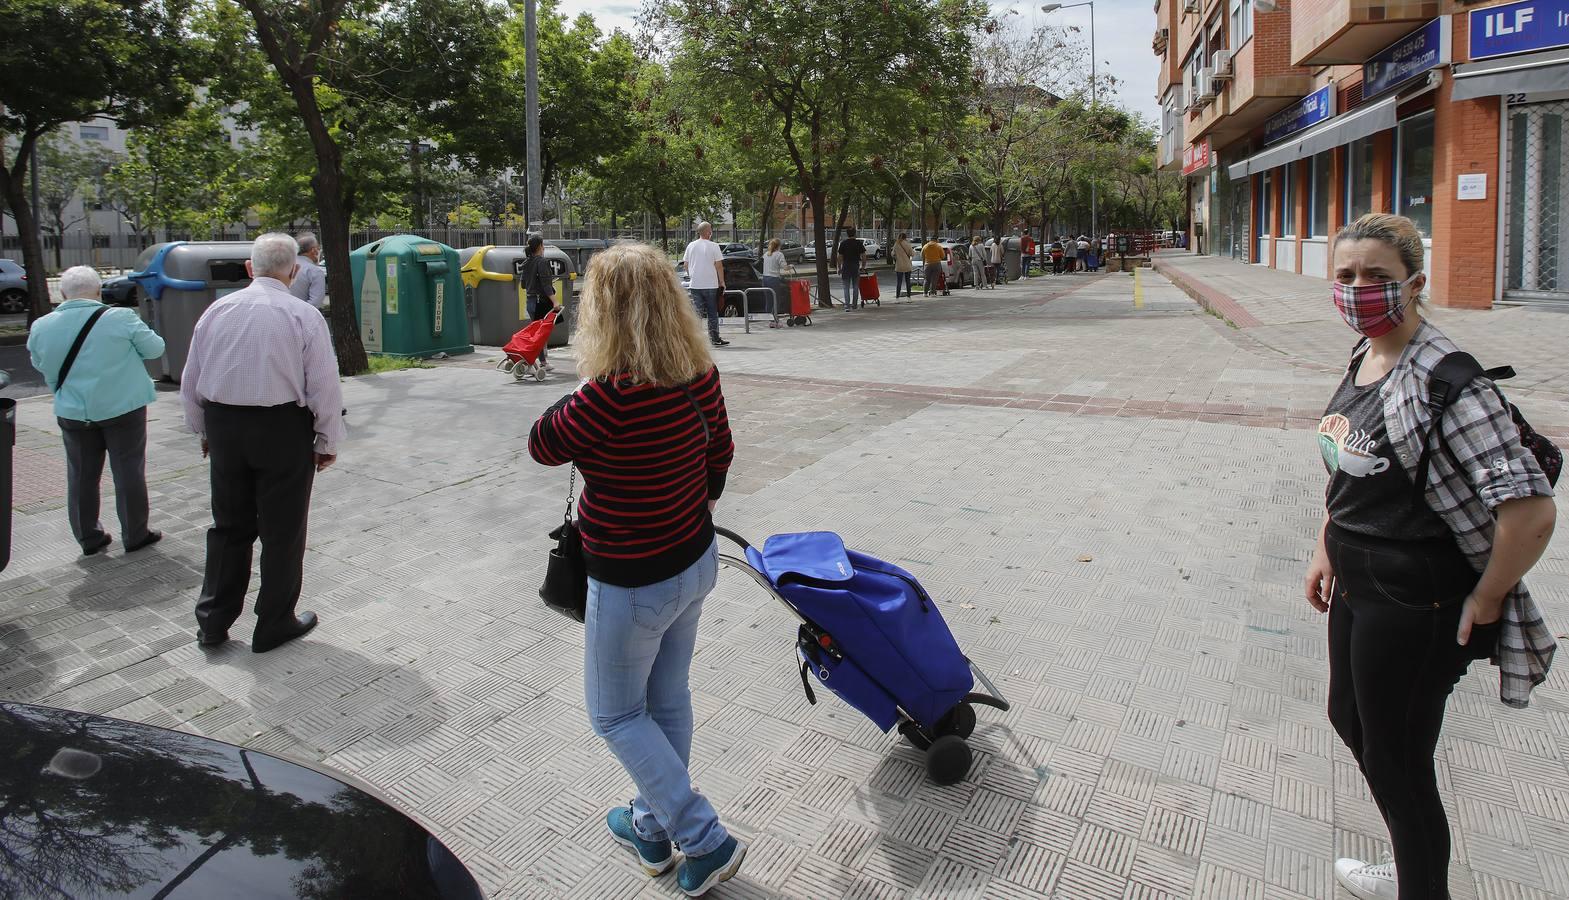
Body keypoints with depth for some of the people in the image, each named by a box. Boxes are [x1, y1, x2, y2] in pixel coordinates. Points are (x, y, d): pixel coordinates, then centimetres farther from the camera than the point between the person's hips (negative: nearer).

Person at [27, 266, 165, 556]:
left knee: (81, 476, 14)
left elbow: (41, 366, 11)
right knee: (129, 473, 7)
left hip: (73, 412, 3)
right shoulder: (121, 319, -14)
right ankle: (135, 535, 13)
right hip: (123, 408, -3)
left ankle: (89, 538, 22)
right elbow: (155, 348, -3)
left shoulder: (41, 327, -3)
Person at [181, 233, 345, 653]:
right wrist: (328, 442, 0)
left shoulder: (216, 310, 4)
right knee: (281, 530, 8)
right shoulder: (304, 316, -11)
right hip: (283, 429, -4)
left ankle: (212, 622, 25)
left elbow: (190, 382, 10)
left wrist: (205, 430, 22)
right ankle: (274, 624, 18)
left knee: (229, 525, 17)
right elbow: (324, 387, -11)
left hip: (223, 427, 5)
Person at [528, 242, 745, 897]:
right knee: (668, 698, 24)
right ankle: (654, 827, 45)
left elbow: (543, 445, -14)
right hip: (694, 561, 8)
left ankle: (706, 841, 19)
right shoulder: (699, 374, -7)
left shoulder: (611, 395, -30)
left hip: (632, 583, -7)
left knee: (615, 713, 16)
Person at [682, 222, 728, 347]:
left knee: (697, 311, 6)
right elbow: (719, 266, -7)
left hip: (695, 284, 3)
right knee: (712, 313, 6)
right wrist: (722, 282, 2)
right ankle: (715, 339, 12)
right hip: (711, 285, -3)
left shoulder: (691, 246, 5)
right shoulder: (713, 246, -7)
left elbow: (686, 264, 11)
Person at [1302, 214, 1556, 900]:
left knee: (1395, 765, 7)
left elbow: (1531, 510, -29)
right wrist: (1327, 551, 16)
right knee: (1349, 719, 25)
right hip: (1355, 586, 10)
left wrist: (1485, 601, -17)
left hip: (1412, 606, -10)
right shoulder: (1362, 359, 3)